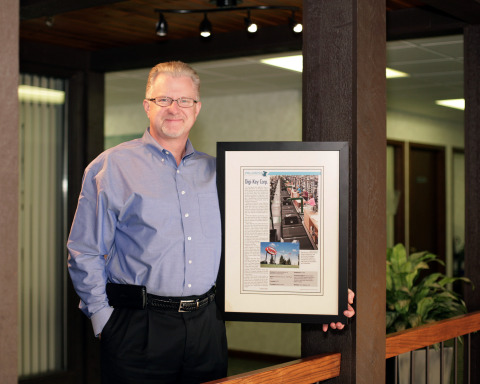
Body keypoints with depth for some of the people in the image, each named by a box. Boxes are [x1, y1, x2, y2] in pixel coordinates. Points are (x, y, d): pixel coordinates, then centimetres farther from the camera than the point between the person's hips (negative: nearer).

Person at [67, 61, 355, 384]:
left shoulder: (217, 172, 13)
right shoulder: (113, 166, 1)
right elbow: (85, 252, 1)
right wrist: (103, 319, -7)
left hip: (206, 325, 4)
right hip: (138, 327, -4)